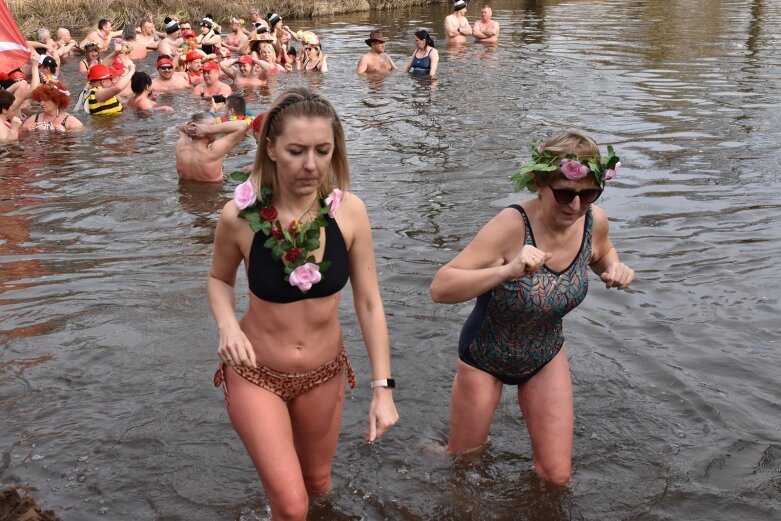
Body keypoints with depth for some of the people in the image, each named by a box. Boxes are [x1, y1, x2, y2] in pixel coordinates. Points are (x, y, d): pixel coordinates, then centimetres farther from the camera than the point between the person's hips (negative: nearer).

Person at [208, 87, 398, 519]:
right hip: (255, 373, -2)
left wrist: (383, 387, -11)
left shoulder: (349, 211, -18)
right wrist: (227, 325, -20)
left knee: (317, 482, 24)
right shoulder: (240, 215, -20)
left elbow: (368, 303, -9)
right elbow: (219, 278, 0)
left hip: (324, 373, 3)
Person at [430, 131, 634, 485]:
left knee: (556, 476, 8)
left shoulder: (594, 220, -16)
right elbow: (440, 288, -36)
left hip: (546, 357, 4)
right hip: (485, 359, -4)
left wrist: (615, 268, -14)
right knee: (463, 461, 19)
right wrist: (506, 271, -50)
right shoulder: (512, 226, -33)